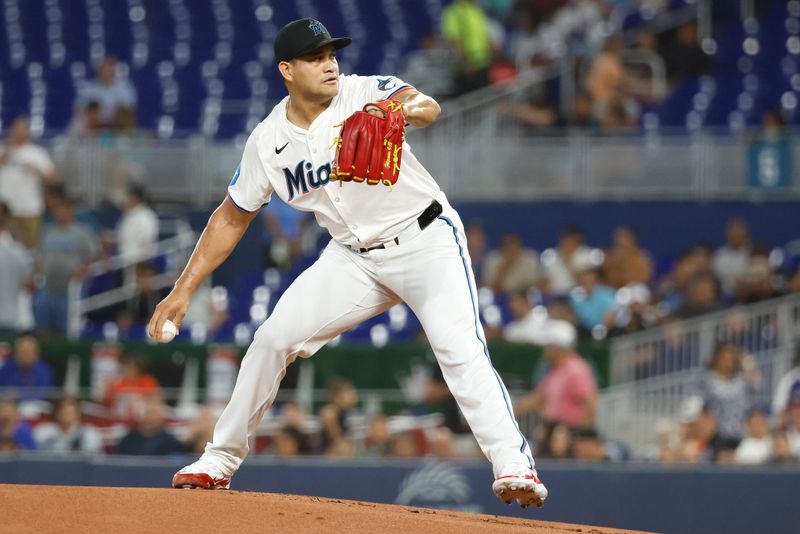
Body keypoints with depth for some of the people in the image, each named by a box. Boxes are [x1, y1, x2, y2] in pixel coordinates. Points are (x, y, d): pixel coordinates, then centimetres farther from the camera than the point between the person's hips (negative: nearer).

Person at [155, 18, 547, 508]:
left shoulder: (365, 93, -15)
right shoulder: (269, 141, -3)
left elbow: (428, 109, -36)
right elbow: (232, 218, 7)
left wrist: (406, 110, -61)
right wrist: (183, 291, 3)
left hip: (426, 241, -4)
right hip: (355, 259, 4)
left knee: (460, 349, -24)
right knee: (274, 338, -4)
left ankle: (514, 465, -27)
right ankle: (220, 461, 11)